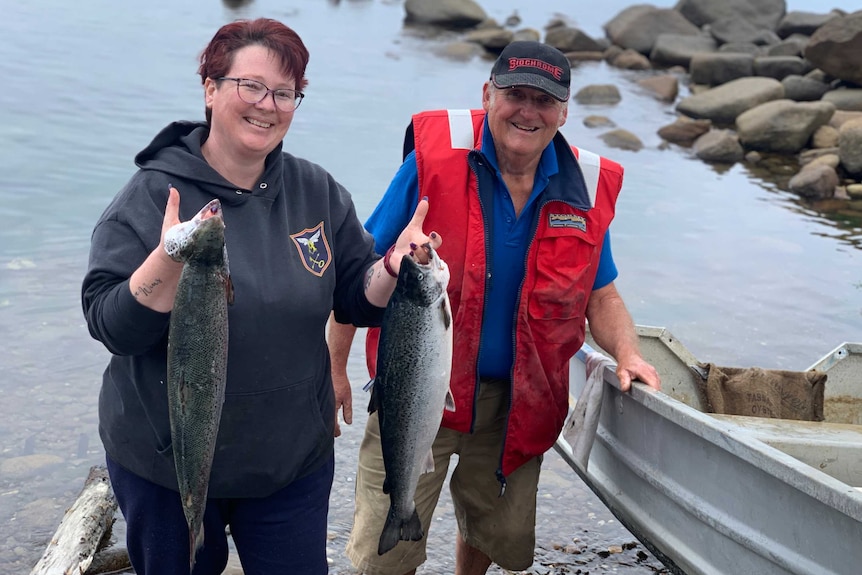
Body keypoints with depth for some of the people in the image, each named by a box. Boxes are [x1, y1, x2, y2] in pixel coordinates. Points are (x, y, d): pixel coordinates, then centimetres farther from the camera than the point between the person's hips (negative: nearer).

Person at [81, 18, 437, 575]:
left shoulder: (319, 193, -1)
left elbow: (358, 301, 3)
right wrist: (168, 260, -34)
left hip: (295, 459, 3)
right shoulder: (152, 194, -12)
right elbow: (110, 327, -17)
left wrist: (394, 266, -17)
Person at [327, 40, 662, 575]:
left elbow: (600, 294, 9)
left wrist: (627, 352, -10)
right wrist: (334, 366, -8)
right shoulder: (435, 156, -14)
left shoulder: (586, 188, -3)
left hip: (516, 402, 4)